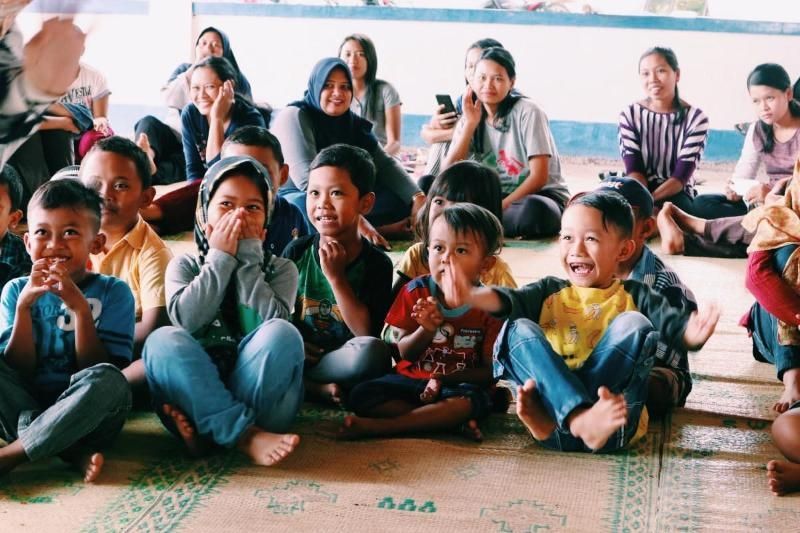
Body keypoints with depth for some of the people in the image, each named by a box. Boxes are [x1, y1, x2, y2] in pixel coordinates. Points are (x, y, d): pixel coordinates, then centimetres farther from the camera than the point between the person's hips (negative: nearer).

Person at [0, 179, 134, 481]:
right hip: (25, 407, 2)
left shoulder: (113, 292, 1)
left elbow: (102, 373, -8)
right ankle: (70, 451, -25)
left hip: (83, 416, -2)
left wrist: (80, 308, -20)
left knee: (107, 381, -33)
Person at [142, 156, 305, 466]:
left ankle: (208, 434, -30)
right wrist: (221, 257, -5)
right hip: (195, 390, 1)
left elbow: (270, 321, -9)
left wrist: (248, 257, -6)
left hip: (258, 393, 0)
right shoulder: (184, 266, 13)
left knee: (283, 334, -28)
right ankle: (247, 435, -37)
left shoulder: (280, 269, 13)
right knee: (163, 339, -28)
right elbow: (186, 318, -8)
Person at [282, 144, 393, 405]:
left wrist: (336, 276, -17)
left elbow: (367, 333, -12)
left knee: (373, 352, -35)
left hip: (341, 363, -1)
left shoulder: (377, 263, -4)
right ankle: (316, 389, -14)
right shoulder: (297, 251, 2)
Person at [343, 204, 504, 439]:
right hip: (411, 378, 3)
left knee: (472, 401, -37)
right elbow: (405, 353, 2)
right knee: (361, 395, -21)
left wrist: (446, 378, -24)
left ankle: (379, 426, -35)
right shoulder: (416, 291, -1)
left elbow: (489, 371, -8)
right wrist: (427, 329, -20)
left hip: (459, 385, -3)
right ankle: (450, 419, -27)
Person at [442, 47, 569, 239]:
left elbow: (539, 177, -14)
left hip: (540, 196, -4)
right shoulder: (469, 117, 4)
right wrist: (470, 124, -13)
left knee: (535, 210, -41)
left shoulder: (527, 112, -10)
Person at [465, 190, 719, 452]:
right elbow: (504, 301, -2)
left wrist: (694, 333, -27)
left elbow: (675, 324, -2)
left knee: (633, 324, -17)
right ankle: (581, 419, -40)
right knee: (519, 330, -16)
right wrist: (468, 295, -24)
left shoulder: (634, 296, 14)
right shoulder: (549, 292, 17)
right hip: (552, 394, 1)